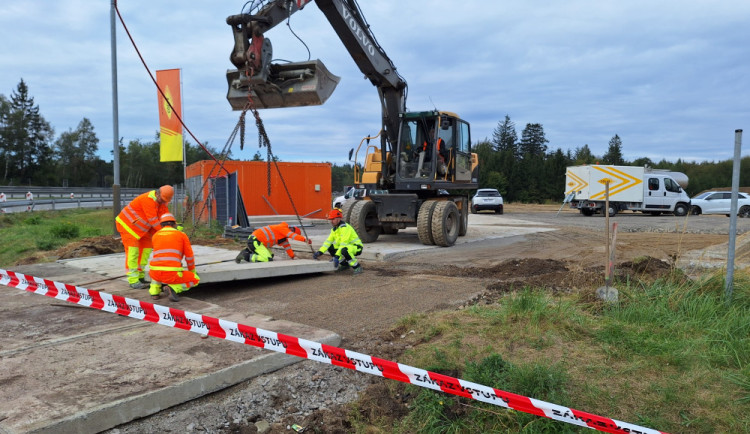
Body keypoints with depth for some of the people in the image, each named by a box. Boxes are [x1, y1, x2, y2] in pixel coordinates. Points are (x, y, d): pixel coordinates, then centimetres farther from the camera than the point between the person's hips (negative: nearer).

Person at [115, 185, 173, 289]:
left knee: (146, 250, 6)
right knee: (133, 252, -12)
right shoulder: (149, 199, -30)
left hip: (138, 227, 9)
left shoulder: (161, 200, -1)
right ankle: (133, 281, -10)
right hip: (127, 224, -9)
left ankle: (140, 277, 13)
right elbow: (152, 219, -31)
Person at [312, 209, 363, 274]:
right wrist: (320, 252, -7)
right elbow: (328, 241, 4)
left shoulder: (345, 227, -23)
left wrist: (337, 256, -36)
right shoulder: (334, 228, 6)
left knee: (344, 251, -38)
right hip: (347, 246, 9)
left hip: (356, 247, -9)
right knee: (330, 247, 4)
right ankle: (345, 264, 13)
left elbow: (343, 243, -31)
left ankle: (357, 267, -18)